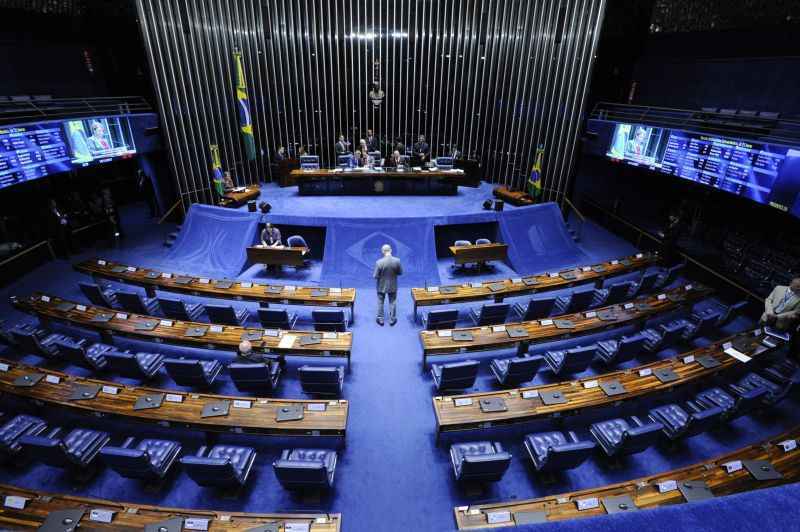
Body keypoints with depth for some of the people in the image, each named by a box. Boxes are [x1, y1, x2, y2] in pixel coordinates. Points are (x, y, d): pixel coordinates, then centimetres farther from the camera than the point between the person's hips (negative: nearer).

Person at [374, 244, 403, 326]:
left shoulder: (379, 262, -22)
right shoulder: (397, 261, -16)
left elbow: (375, 276, -17)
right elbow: (400, 272, -5)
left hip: (381, 286, -1)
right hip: (393, 286, 1)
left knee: (380, 302, 17)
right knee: (392, 302, 17)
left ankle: (380, 319, 28)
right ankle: (392, 319, 27)